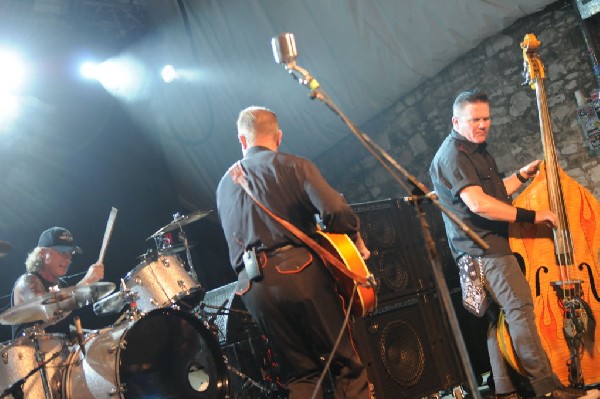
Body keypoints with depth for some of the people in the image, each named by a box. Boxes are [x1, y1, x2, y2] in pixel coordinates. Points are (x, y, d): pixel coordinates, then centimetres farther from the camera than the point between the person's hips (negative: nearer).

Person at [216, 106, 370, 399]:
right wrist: (358, 244, 4)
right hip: (301, 273, -5)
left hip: (253, 287, 5)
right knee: (349, 364, 4)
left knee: (301, 374, 13)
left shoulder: (225, 184, 20)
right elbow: (335, 210, -11)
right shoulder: (293, 166, 2)